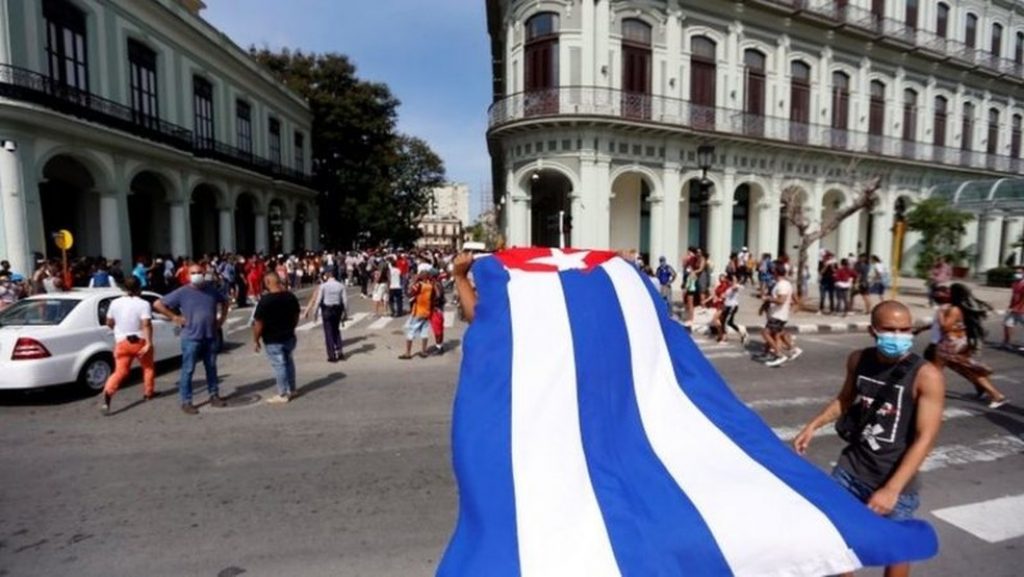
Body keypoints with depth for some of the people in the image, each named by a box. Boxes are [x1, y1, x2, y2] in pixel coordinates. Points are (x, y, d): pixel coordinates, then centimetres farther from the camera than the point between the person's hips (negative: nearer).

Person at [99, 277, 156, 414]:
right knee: (148, 367, 19)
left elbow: (109, 323, 10)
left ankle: (107, 394, -18)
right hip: (140, 341, -3)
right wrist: (149, 343, -25)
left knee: (120, 371, 3)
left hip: (122, 342, 3)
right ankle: (148, 392, 27)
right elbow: (146, 325, -24)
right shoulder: (143, 304, -15)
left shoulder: (115, 303, 0)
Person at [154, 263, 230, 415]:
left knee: (211, 367, 14)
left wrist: (222, 318, 12)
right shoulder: (182, 292, -8)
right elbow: (157, 304, -5)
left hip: (210, 337, 4)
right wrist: (174, 317, -9)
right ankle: (186, 402, 9)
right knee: (188, 370, 1)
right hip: (191, 338, -4)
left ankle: (214, 395, 27)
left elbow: (224, 301, 23)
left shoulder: (212, 290, 4)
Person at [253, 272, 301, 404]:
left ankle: (283, 395, 12)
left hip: (273, 340, -6)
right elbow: (296, 316, 9)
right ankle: (291, 390, 29)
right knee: (289, 362, 19)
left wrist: (255, 340, -6)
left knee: (279, 365, 3)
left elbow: (258, 323, -18)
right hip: (289, 336, 6)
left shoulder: (265, 300, -21)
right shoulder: (291, 296, -1)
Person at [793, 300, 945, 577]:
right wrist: (813, 425, 5)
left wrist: (892, 489, -26)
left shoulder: (927, 376, -17)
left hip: (895, 481, -4)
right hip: (850, 469, 4)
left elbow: (925, 438, -20)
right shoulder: (858, 360, -3)